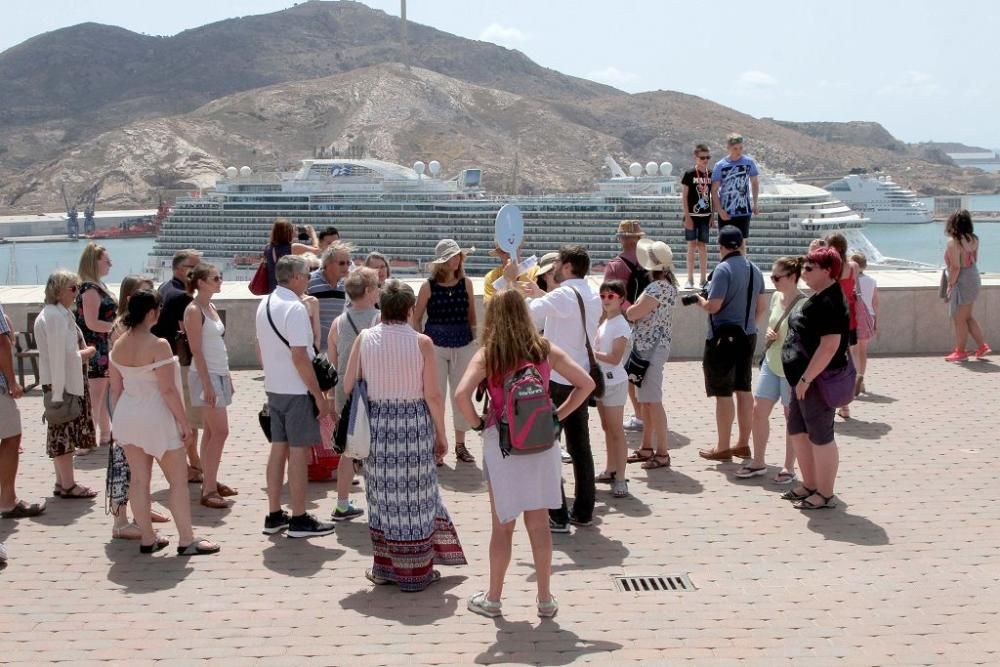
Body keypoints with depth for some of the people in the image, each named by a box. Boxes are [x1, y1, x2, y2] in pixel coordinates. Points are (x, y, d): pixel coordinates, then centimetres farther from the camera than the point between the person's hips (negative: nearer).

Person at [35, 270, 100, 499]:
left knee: (62, 433, 14)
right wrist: (87, 353, -9)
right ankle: (67, 485, 3)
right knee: (64, 433, -3)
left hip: (68, 380, 10)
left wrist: (83, 352, 6)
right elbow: (62, 355, -22)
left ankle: (63, 482, 21)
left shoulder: (59, 314, 15)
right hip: (62, 382, -10)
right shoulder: (56, 317, -17)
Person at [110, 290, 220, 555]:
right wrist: (184, 422, -10)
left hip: (127, 417, 7)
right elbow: (168, 389, -18)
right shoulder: (158, 345, -18)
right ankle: (187, 540, 6)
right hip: (155, 418, -7)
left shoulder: (118, 346, 2)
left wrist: (120, 419, 18)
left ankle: (147, 538, 19)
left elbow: (115, 388, 8)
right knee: (178, 479, 3)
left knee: (139, 479, 11)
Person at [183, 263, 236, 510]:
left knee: (211, 432, 12)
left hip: (219, 374, 9)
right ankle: (209, 489, -8)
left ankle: (210, 482, 19)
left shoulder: (212, 307, 13)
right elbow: (196, 351, -16)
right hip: (205, 375, -9)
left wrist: (227, 377, 17)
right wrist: (208, 385, -20)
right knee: (220, 431, -10)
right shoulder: (194, 310, -13)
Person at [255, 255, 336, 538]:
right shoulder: (295, 308, -18)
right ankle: (299, 520, 6)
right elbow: (299, 356, -22)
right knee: (298, 451, -1)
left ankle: (274, 516, 21)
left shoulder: (264, 304, 9)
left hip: (273, 387, 9)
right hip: (297, 391, -9)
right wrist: (319, 395, -17)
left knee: (278, 448, 14)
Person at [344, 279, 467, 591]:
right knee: (414, 496, 8)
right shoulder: (422, 343, -10)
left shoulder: (364, 338, -2)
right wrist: (440, 433, 2)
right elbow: (433, 395, -9)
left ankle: (384, 567, 23)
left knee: (383, 496, 14)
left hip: (376, 425, 3)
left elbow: (348, 386, 2)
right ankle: (415, 572, 16)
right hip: (414, 425, -2)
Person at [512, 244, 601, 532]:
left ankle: (557, 516, 3)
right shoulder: (593, 296, 8)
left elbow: (523, 312, -24)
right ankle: (583, 512, 21)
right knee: (580, 448, 14)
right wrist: (540, 295, 23)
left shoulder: (563, 295, -18)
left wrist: (511, 281, -12)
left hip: (557, 382, -8)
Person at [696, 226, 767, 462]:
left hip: (724, 338, -7)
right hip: (748, 336, 7)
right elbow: (762, 306, 13)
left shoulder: (723, 269, -16)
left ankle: (723, 448, 6)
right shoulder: (754, 269, 7)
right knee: (744, 389, 14)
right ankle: (744, 444, 21)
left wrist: (699, 300, -1)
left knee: (723, 394, 0)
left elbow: (713, 306, -21)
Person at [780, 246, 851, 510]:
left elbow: (830, 345, -27)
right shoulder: (819, 297, 13)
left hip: (817, 382, -11)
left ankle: (825, 495, 10)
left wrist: (806, 378, -25)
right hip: (805, 379, 11)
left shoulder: (829, 302, -20)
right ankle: (809, 486, 29)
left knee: (820, 437, 0)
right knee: (797, 431, 18)